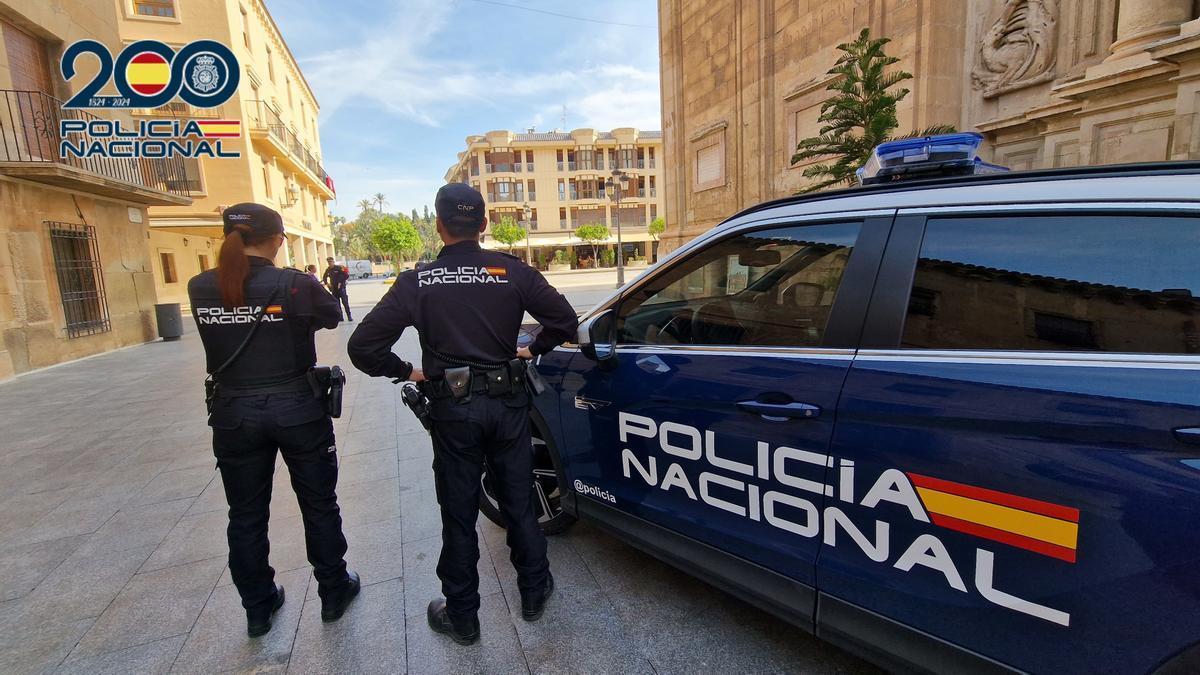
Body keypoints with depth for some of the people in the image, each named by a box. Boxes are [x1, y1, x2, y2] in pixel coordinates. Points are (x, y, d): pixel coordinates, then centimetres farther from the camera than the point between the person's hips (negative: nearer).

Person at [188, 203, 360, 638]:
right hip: (297, 409, -3)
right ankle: (333, 591, 30)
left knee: (246, 516, 18)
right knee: (319, 505, 15)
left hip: (234, 414, 3)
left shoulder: (200, 288, -5)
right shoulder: (296, 284, -15)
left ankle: (257, 608, 33)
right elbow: (332, 317, 2)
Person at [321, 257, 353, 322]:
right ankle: (340, 316, 11)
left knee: (345, 302, -9)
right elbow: (324, 277, 23)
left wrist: (341, 282, -17)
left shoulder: (339, 268, -8)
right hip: (333, 288, 6)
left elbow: (346, 275, -13)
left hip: (341, 287, -6)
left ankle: (349, 316, -6)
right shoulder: (328, 270, 9)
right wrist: (326, 283, 7)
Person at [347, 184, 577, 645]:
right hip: (508, 403, 1)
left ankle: (462, 616, 29)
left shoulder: (417, 282, -7)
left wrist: (405, 371, 6)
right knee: (519, 504, 17)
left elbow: (363, 346, -9)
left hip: (453, 409, -1)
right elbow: (564, 319, -5)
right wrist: (533, 350, 10)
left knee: (459, 515, 13)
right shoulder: (512, 271, -6)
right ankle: (534, 592, 34)